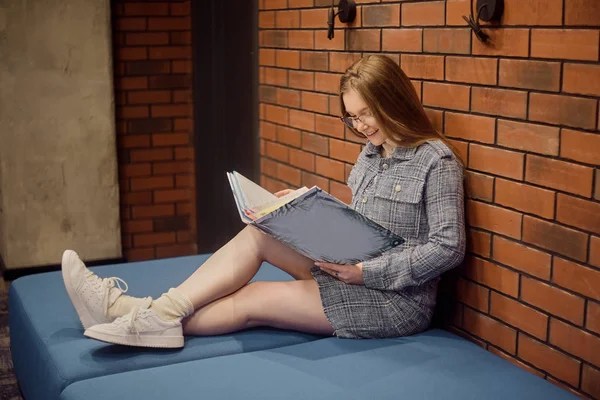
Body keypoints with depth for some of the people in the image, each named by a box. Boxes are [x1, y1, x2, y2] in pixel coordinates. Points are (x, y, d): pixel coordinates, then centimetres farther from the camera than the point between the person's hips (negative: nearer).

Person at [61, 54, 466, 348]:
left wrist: (367, 271, -21)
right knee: (258, 233, -13)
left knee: (250, 300, -15)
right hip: (353, 271, 7)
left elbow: (448, 248, -17)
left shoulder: (437, 161, -13)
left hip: (399, 298, -7)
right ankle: (158, 310, -19)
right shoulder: (372, 152, 12)